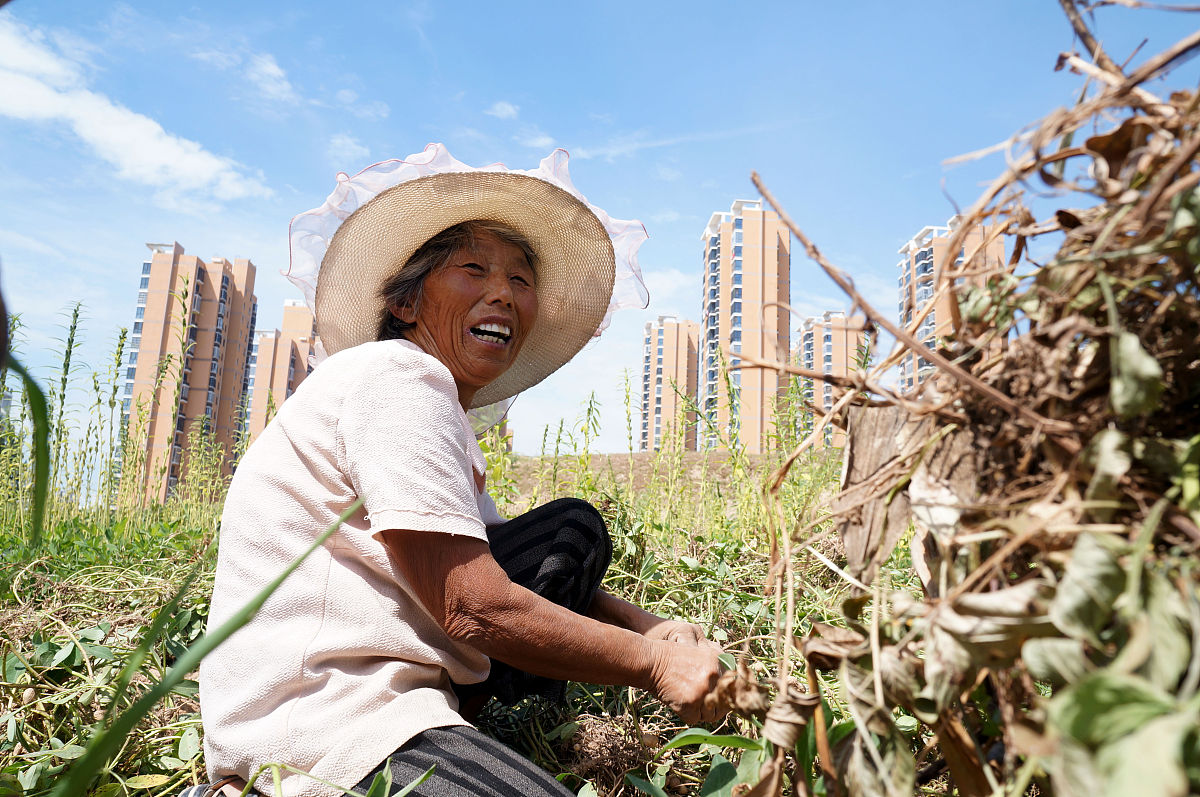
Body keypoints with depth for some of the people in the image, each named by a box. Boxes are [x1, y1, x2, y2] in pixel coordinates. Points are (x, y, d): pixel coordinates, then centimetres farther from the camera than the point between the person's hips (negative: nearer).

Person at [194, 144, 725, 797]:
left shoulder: (446, 420, 16)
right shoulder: (400, 377, -15)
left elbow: (510, 567, 15)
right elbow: (478, 610, -21)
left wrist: (652, 630, -1)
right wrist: (652, 665, -10)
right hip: (313, 714, -10)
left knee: (573, 529, 11)